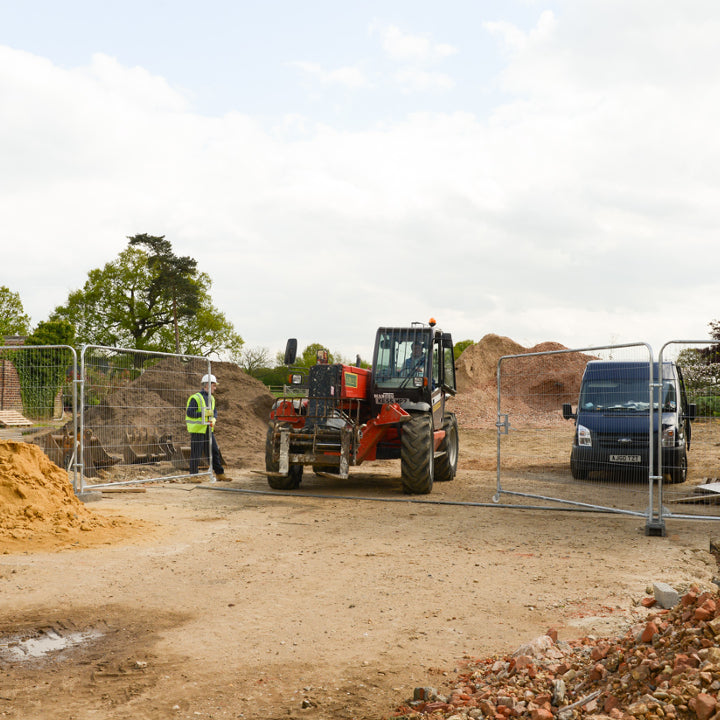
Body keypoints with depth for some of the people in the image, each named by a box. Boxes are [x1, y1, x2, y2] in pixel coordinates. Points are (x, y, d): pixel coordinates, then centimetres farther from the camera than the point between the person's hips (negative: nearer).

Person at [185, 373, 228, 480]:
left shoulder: (211, 398, 14)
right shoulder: (196, 398, -13)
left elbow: (214, 411, 18)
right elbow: (189, 412, -19)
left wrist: (213, 419, -3)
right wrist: (203, 413, -25)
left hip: (208, 430, 8)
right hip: (197, 430, -8)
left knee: (215, 452, 8)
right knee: (196, 454, -1)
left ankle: (219, 474, 14)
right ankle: (193, 475, 9)